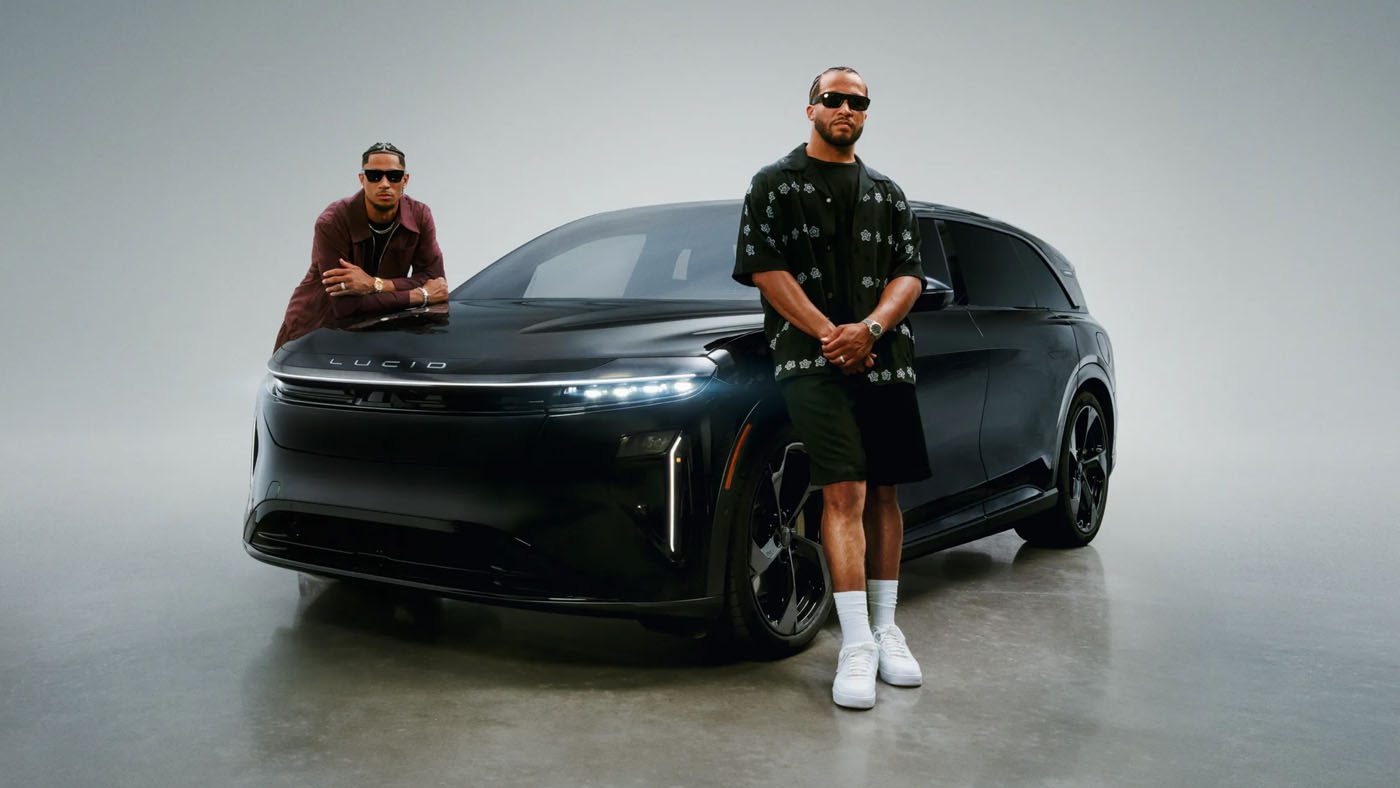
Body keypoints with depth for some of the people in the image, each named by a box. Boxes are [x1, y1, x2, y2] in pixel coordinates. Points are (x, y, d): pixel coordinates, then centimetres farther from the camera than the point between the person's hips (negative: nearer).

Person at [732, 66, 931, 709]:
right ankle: (857, 644, -11)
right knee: (844, 493, -14)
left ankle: (886, 628, 18)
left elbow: (909, 274, 10)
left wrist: (868, 329, -10)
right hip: (812, 360, -4)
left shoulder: (888, 195, 19)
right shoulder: (775, 184, 8)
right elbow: (765, 269, -2)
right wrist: (828, 334, -12)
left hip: (884, 360, 4)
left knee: (883, 493, 7)